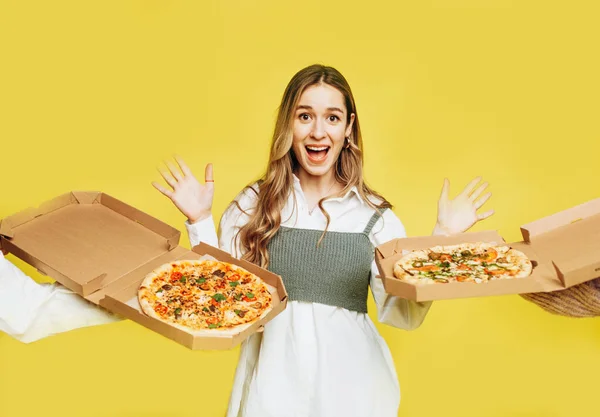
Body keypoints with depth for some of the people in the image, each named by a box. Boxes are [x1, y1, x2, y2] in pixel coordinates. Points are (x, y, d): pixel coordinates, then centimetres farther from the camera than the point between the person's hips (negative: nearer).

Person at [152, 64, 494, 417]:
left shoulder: (375, 215, -1)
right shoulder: (253, 205, 0)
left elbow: (402, 314, -2)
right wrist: (200, 220, -8)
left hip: (351, 379, 1)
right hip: (274, 378, 0)